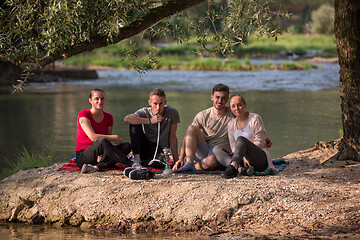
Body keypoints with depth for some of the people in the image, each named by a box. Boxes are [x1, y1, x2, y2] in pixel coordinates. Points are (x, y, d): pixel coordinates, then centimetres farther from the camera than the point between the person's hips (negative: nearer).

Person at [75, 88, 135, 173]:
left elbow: (108, 144, 6)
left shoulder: (108, 117, 10)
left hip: (99, 157, 6)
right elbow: (93, 137, -20)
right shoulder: (83, 114, -7)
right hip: (83, 156, -6)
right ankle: (131, 165, -33)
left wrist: (104, 154, -17)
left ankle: (97, 167, -35)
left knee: (127, 146, -15)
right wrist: (116, 137, -15)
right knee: (102, 141, -35)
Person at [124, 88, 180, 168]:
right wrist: (150, 121, -36)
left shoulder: (172, 112, -11)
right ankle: (136, 157, -19)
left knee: (160, 164, -38)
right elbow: (126, 119, -32)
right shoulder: (145, 112, -12)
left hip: (160, 149, -1)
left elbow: (172, 137, -5)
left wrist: (176, 160, -8)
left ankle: (141, 162, -6)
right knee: (135, 123, -21)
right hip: (145, 147, 1)